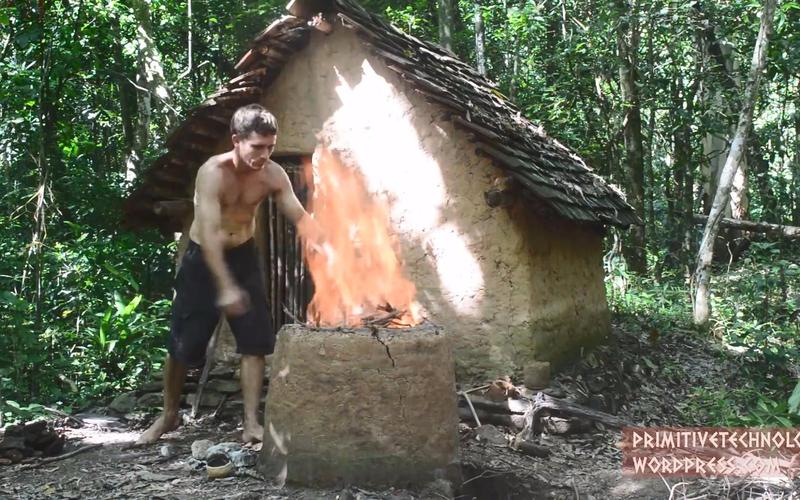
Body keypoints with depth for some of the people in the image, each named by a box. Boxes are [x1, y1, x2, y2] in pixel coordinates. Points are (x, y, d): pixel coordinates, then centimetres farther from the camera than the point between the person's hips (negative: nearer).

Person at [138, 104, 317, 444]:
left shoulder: (274, 175, -13)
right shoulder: (213, 172, -27)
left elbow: (301, 218, -8)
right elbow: (209, 233, -32)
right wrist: (225, 287, -38)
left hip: (243, 256, 4)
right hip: (203, 258, -4)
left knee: (256, 340, -3)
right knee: (184, 344, 3)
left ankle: (251, 423, 5)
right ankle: (168, 416, 25)